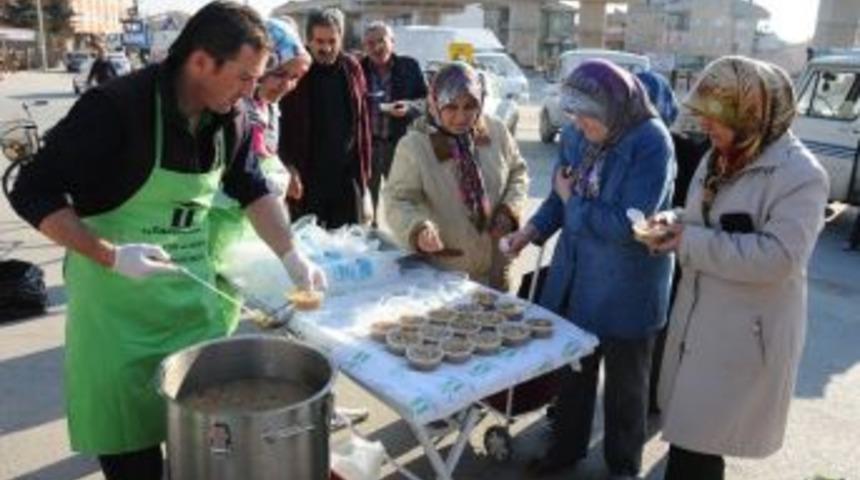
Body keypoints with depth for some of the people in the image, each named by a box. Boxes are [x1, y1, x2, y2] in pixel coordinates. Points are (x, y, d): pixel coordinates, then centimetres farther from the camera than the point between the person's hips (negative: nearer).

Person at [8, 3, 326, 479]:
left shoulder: (229, 119, -4)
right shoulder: (115, 106, -22)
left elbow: (253, 190, 11)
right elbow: (32, 193, -16)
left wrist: (292, 257, 3)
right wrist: (111, 256, -26)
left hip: (194, 293, 5)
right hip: (116, 301, -5)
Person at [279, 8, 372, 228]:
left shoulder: (352, 68, 4)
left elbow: (362, 122, 9)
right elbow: (282, 126, -6)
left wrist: (364, 171, 7)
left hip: (348, 176, 3)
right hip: (306, 177, -3)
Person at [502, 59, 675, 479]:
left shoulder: (651, 143, -22)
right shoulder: (575, 136, -4)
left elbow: (628, 225, -27)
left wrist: (573, 200, -17)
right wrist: (532, 230, -8)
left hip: (626, 291, -5)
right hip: (575, 278, 6)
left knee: (624, 384, 17)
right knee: (572, 370, 22)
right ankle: (568, 445, 46)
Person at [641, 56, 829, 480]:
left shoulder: (800, 174, -18)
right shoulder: (719, 160, 7)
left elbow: (780, 258, -26)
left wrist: (691, 242, -25)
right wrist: (673, 224, -5)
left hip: (745, 335, -7)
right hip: (698, 319, 8)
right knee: (687, 433, 21)